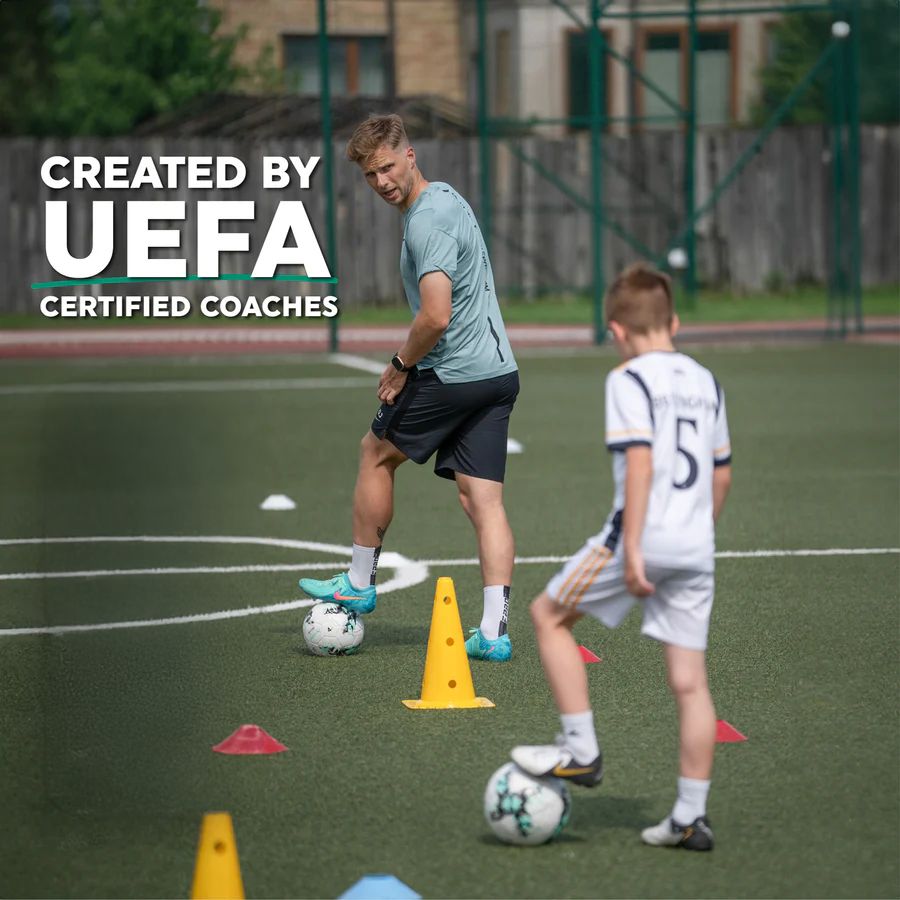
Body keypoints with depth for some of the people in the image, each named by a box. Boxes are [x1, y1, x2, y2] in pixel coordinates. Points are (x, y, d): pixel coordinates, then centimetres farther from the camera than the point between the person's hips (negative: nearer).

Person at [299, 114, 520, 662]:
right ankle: (495, 632, -4)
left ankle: (360, 584, 26)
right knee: (484, 500, 3)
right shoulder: (448, 197, 14)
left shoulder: (426, 222, -18)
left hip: (452, 376, -9)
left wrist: (402, 365, -8)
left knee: (377, 453, 14)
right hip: (499, 370, 9)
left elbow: (435, 317, -26)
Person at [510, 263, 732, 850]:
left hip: (643, 536, -7)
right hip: (696, 547, 7)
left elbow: (640, 462, -17)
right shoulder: (706, 382, 15)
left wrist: (631, 550, -18)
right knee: (690, 680, 7)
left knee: (550, 614, 13)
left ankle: (581, 750, 9)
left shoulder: (630, 379, -7)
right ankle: (691, 816, 6)